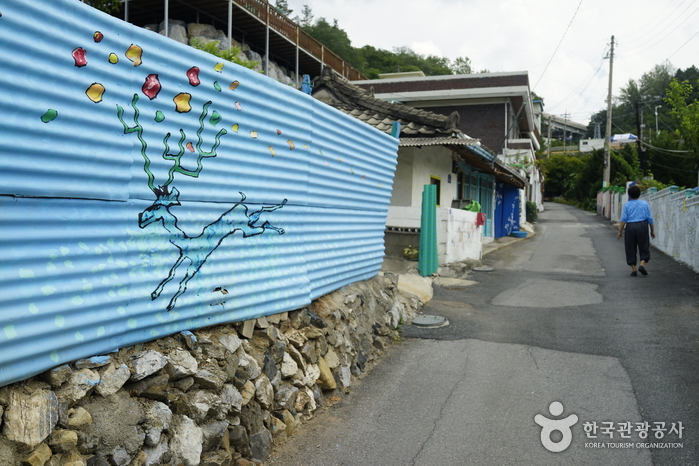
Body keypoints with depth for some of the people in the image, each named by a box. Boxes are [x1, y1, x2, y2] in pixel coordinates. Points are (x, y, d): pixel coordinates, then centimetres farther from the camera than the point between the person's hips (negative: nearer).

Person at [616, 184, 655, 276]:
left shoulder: (626, 205, 1)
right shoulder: (645, 204, 5)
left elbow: (623, 220, -4)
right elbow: (650, 218, 5)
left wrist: (620, 232, -1)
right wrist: (652, 230, 13)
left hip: (630, 227, 0)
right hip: (642, 226, 0)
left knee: (631, 248, 6)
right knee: (644, 247, 11)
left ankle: (634, 269, 6)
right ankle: (642, 264, -6)